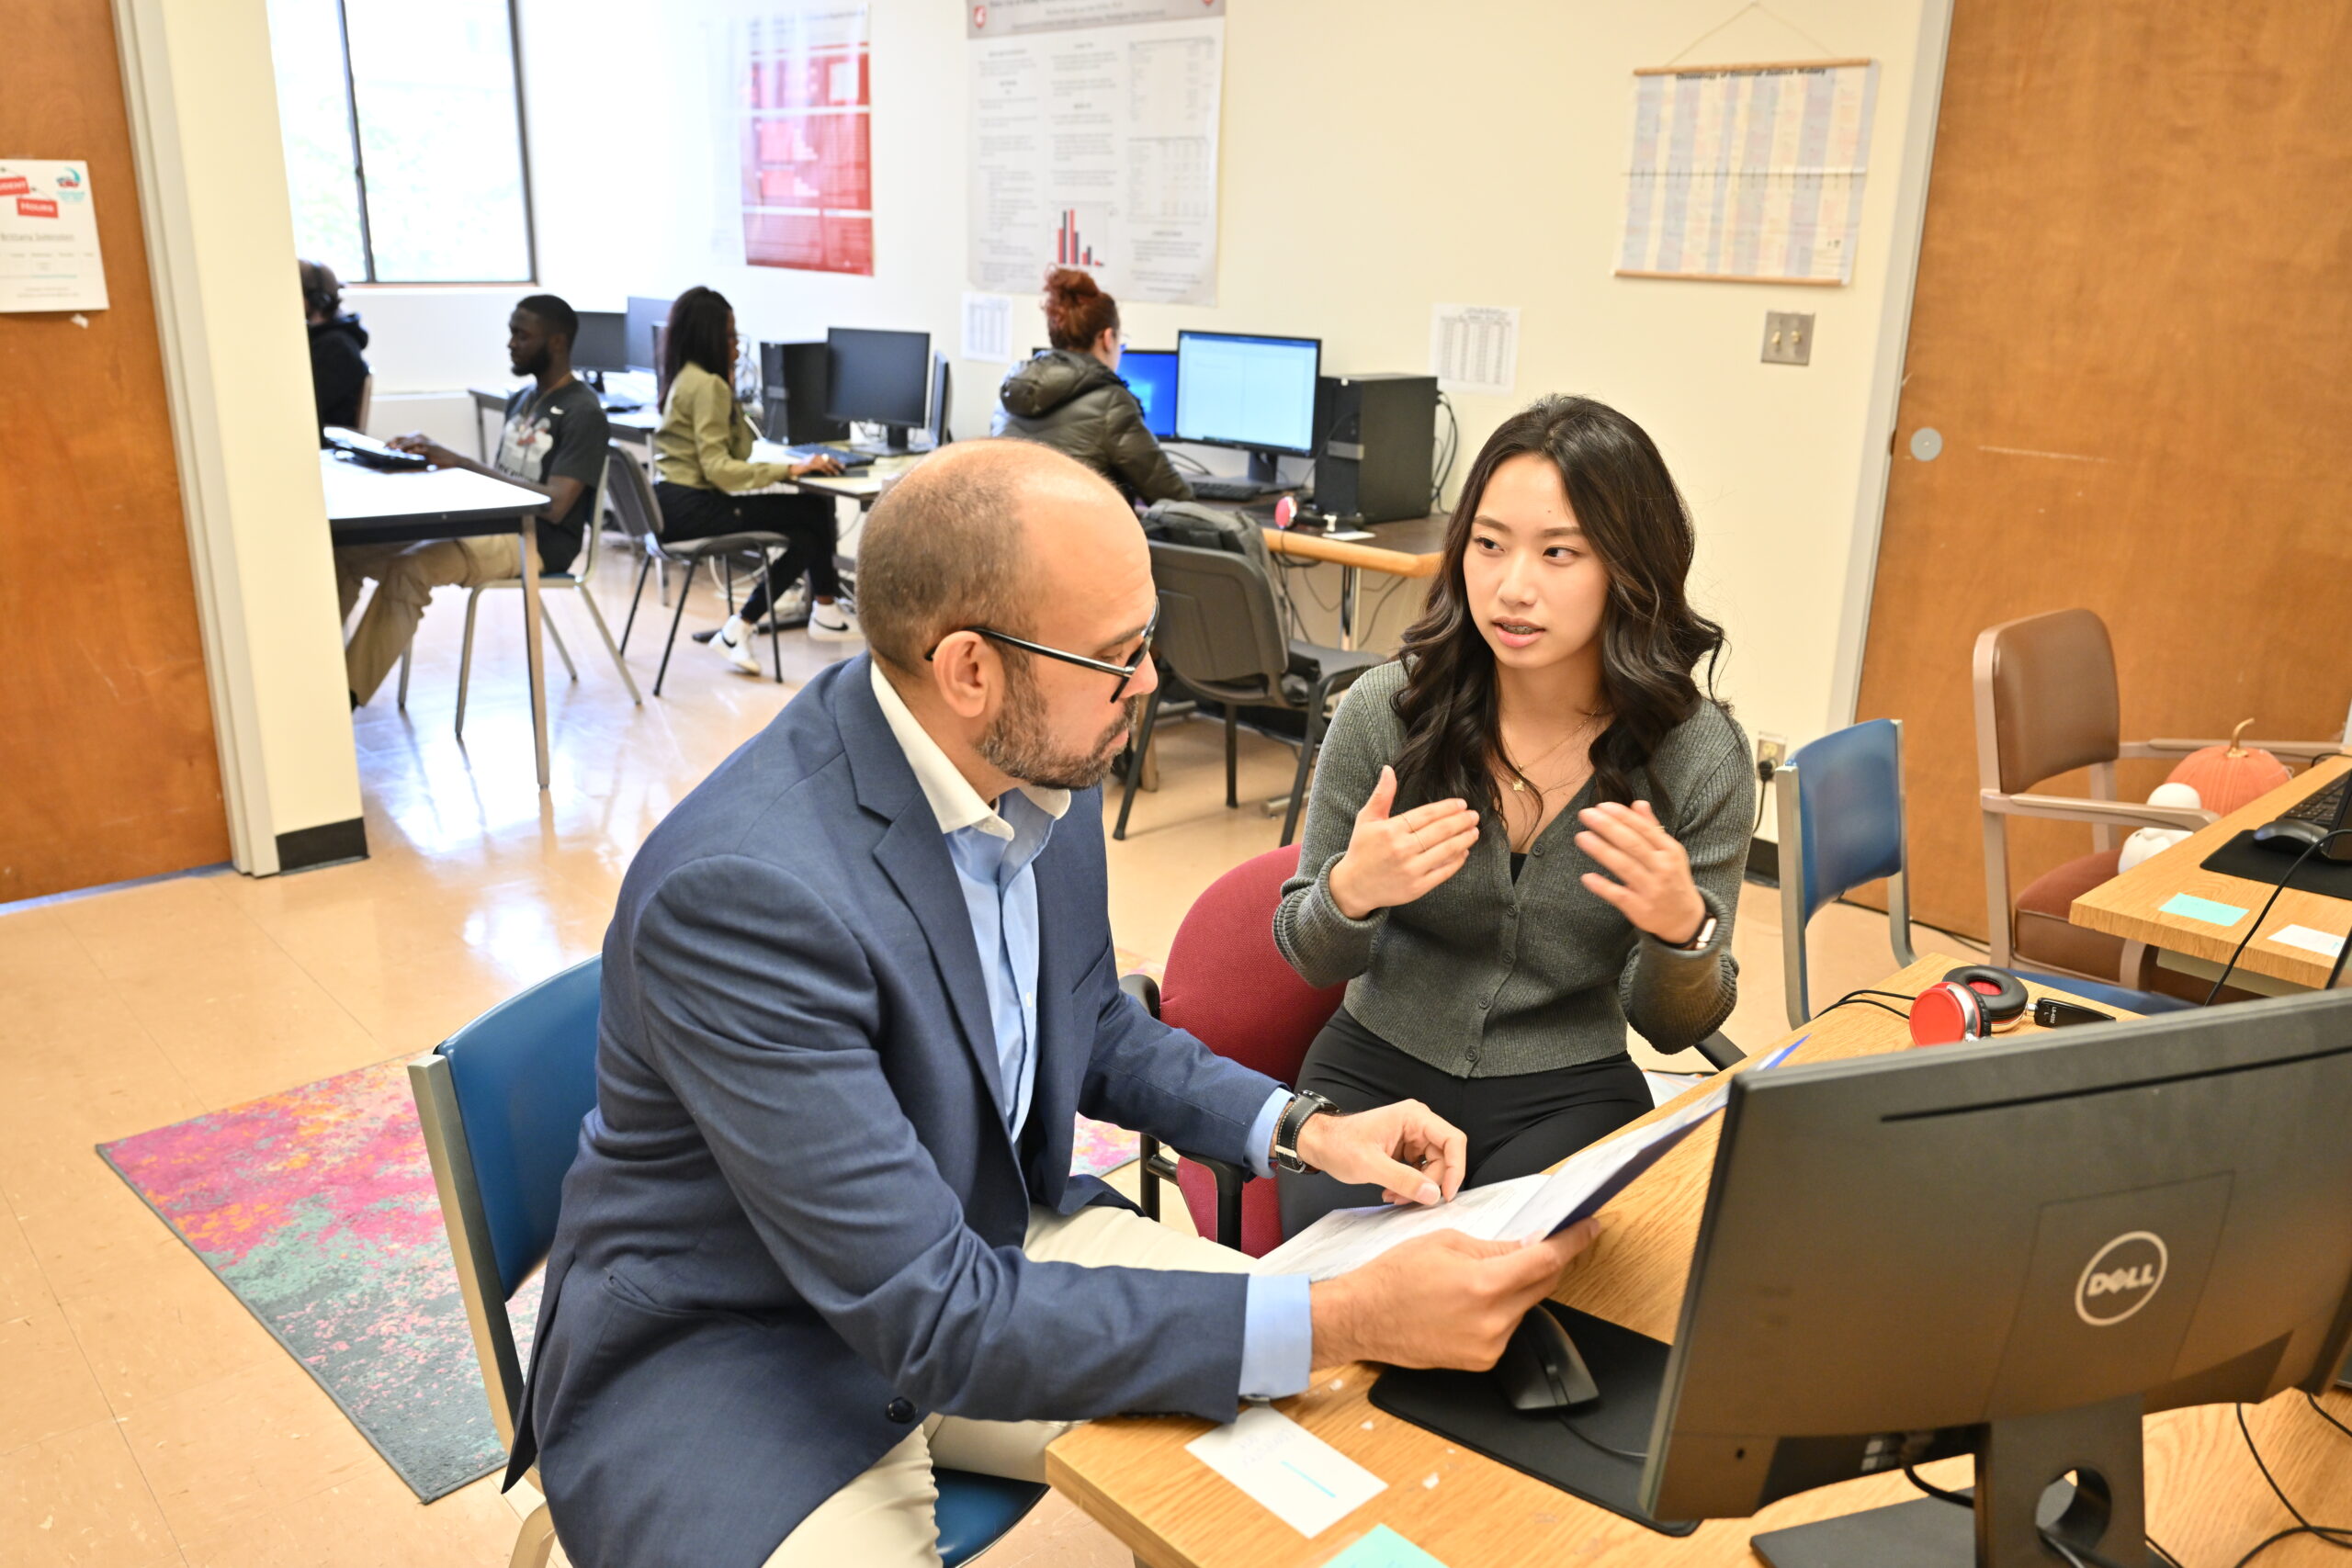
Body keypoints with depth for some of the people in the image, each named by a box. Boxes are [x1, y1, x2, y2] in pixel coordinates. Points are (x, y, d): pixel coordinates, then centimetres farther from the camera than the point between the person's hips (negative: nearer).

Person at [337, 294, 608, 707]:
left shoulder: (582, 413, -9)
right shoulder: (521, 400, 19)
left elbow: (554, 506, -19)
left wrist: (460, 463, -20)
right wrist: (437, 456, 4)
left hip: (537, 541, -9)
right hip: (491, 524, 9)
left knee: (408, 569, -32)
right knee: (343, 548, -8)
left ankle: (347, 693, -26)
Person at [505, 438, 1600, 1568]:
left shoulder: (1039, 761, -9)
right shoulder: (743, 888, -31)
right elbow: (935, 1320, -29)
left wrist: (1300, 1127, -4)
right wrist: (1344, 1319, -30)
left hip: (988, 1242, 6)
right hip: (745, 1351, -5)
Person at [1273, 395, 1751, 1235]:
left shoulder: (1700, 757, -10)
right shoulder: (1385, 709, -10)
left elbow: (1673, 1026, -1)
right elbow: (1310, 959, 1)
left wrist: (1682, 929, -24)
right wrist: (1350, 892, -23)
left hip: (1570, 1097, 0)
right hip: (1378, 1067, 1)